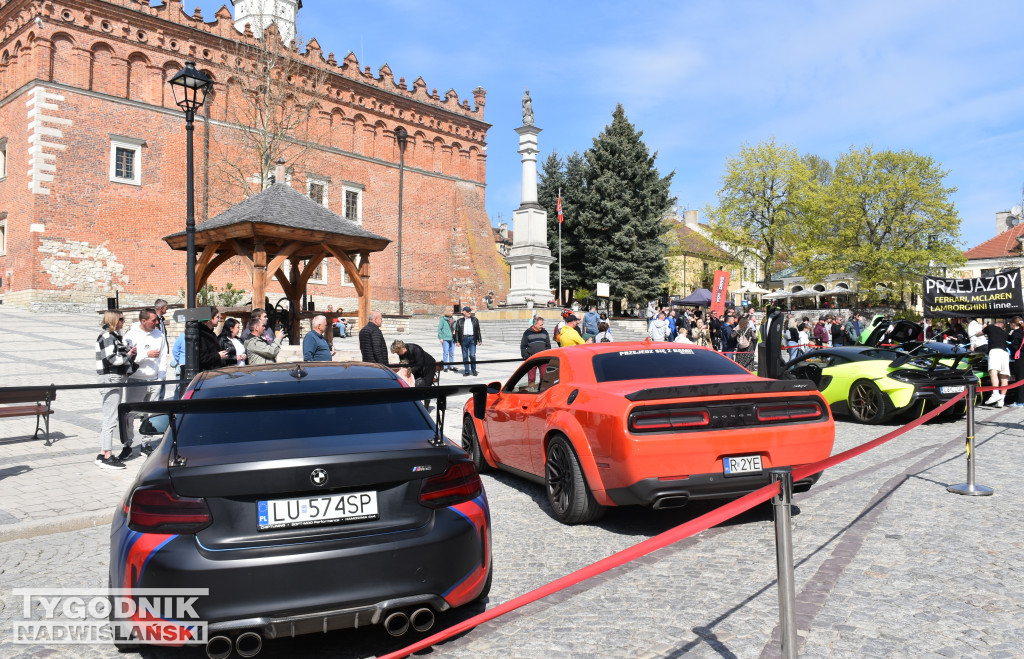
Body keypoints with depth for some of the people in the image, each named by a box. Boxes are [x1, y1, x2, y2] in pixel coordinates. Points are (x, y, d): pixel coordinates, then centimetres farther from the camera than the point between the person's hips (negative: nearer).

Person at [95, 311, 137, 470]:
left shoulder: (115, 336, 18)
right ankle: (107, 457, -5)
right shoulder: (107, 336, -12)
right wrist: (128, 355, -8)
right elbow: (111, 358, -21)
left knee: (108, 418, 14)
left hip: (117, 379, 11)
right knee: (110, 418, -8)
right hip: (110, 379, -11)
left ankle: (103, 453, 20)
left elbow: (119, 356, 20)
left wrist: (130, 352, 2)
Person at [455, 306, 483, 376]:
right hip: (464, 339, 1)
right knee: (465, 356, 4)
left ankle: (474, 370, 8)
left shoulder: (474, 320, 10)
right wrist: (457, 341, 0)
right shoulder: (460, 321, 8)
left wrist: (479, 340, 6)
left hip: (472, 338, -1)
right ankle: (466, 371, 10)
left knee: (472, 355, -7)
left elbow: (478, 330, 11)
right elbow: (457, 331, 8)